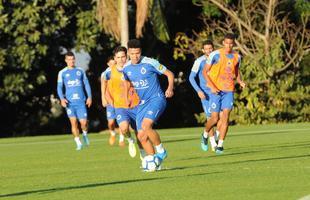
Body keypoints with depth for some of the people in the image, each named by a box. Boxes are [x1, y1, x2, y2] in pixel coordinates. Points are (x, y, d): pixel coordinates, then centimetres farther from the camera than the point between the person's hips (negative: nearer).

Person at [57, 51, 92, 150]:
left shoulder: (80, 71, 11)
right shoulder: (62, 73, 7)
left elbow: (86, 84, 14)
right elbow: (59, 87, 3)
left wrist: (89, 97, 3)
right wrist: (62, 99, -13)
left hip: (81, 101, 1)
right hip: (69, 102, -1)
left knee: (83, 122, -6)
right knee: (74, 122, -8)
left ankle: (85, 134, 26)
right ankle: (78, 143, 1)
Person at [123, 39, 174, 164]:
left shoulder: (150, 63, -11)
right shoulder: (126, 68, 4)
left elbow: (169, 74, -4)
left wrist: (170, 88, -19)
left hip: (156, 99, -6)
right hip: (141, 104, 6)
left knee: (146, 125, -28)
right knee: (141, 136, 0)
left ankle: (161, 151, -10)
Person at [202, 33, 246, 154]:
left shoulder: (237, 57, 6)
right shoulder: (216, 55, -7)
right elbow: (205, 71, -4)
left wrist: (240, 81, 2)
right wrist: (212, 86, -15)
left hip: (229, 90, 3)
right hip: (216, 90, -3)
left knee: (225, 116, -10)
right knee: (215, 118, -4)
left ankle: (220, 145, -7)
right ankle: (206, 134, 27)